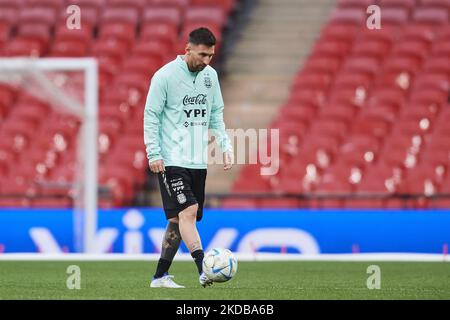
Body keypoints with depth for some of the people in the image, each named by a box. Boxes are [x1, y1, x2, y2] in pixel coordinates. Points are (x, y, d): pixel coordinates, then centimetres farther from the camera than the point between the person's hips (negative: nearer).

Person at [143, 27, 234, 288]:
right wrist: (153, 154, -12)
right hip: (172, 159, -6)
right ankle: (203, 270, -27)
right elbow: (151, 116, -6)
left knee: (180, 218, 6)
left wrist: (226, 146, 10)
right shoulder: (165, 76, -9)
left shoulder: (210, 75, 10)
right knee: (188, 210, -18)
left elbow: (216, 114, 20)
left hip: (198, 161, 6)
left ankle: (160, 276, 13)